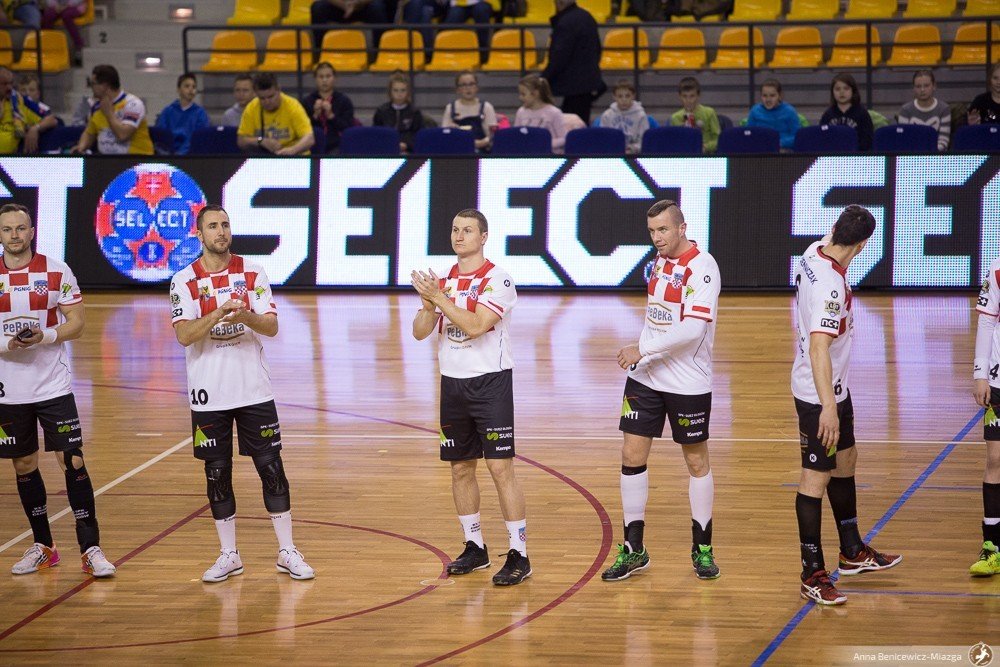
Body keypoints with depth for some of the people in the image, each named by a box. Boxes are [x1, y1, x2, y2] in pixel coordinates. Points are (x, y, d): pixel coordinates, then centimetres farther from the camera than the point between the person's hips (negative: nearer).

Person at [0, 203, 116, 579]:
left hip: (53, 387, -2)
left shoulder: (56, 272, -2)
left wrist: (46, 336, -19)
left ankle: (90, 548, -2)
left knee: (72, 462, -6)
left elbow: (77, 322, -2)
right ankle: (42, 547, 23)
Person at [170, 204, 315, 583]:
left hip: (254, 390, 1)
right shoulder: (184, 281, -2)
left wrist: (246, 316, -24)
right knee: (217, 473, 5)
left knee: (271, 468, 2)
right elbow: (184, 335, -14)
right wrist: (218, 314, -29)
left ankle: (287, 552, 11)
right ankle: (229, 555, 17)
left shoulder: (252, 273, 2)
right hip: (209, 394, -1)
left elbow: (272, 326, -4)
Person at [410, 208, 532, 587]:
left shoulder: (496, 279, -9)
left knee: (500, 467, -9)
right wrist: (428, 304, -13)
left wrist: (439, 298, -23)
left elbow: (476, 325, -21)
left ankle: (519, 555, -6)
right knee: (460, 468, 10)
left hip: (490, 382, -6)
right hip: (452, 383, 6)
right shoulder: (444, 281, 10)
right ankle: (475, 548, 22)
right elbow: (420, 332, 5)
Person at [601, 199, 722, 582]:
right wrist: (642, 354, 14)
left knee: (696, 461, 6)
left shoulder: (701, 267, -16)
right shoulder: (659, 261, 8)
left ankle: (702, 548, 18)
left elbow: (693, 328, -25)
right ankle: (633, 549, 11)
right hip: (645, 378, 7)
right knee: (632, 457, 2)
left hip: (688, 384, -7)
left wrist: (642, 349, -23)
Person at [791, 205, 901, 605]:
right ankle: (813, 576, -1)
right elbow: (819, 347, -36)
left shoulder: (814, 253, -4)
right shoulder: (829, 284, -31)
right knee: (816, 478, -5)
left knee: (845, 461, 23)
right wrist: (827, 407, -38)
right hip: (819, 395, -11)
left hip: (835, 388, 11)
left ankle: (853, 553, 39)